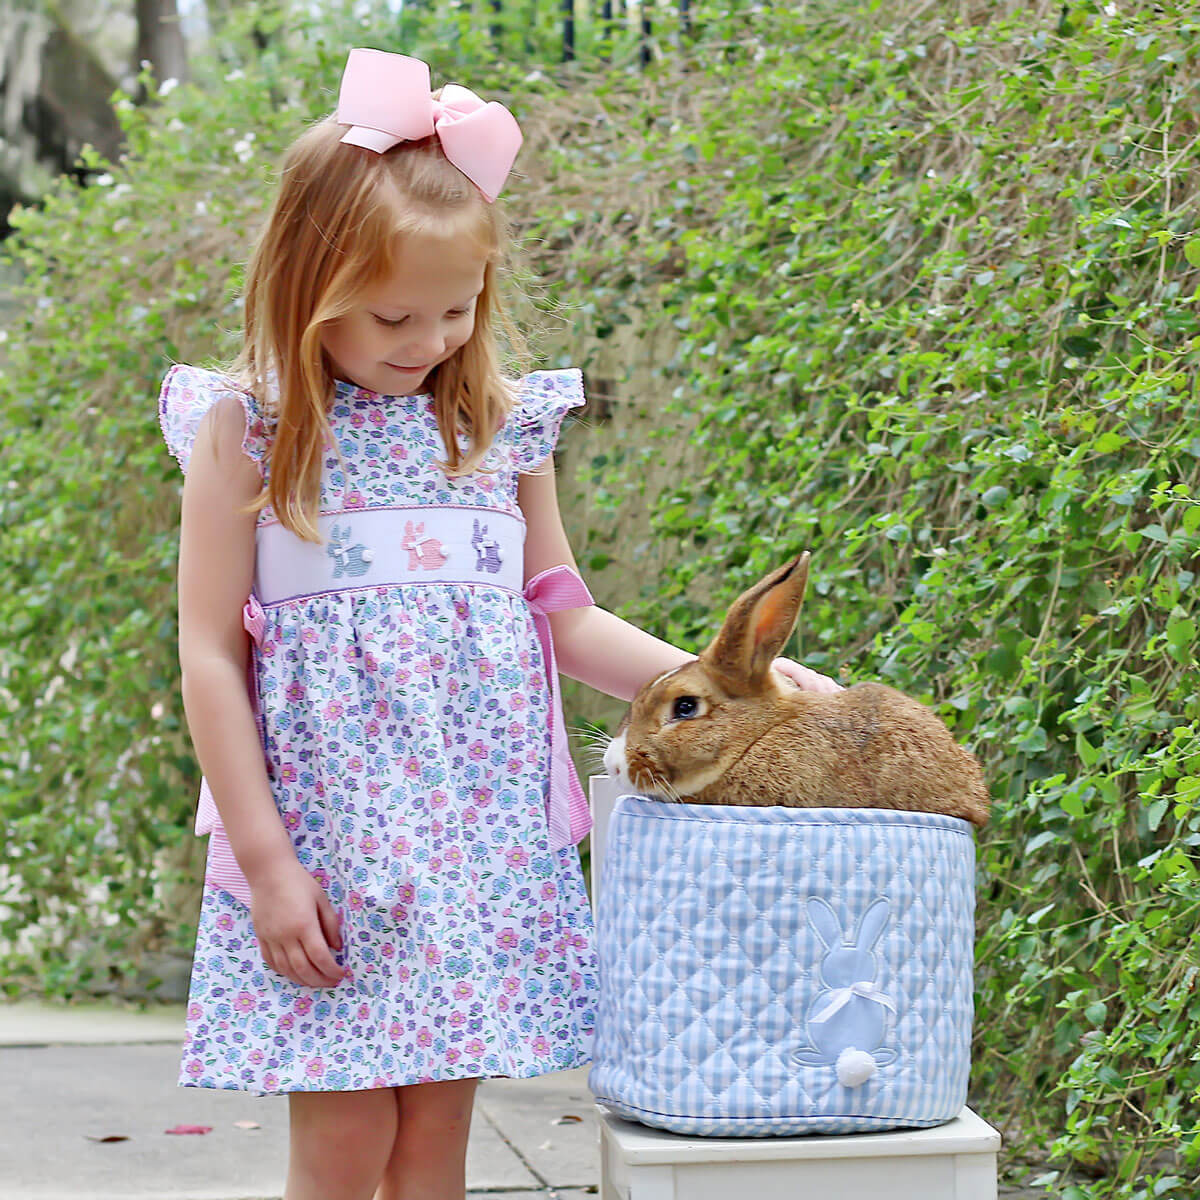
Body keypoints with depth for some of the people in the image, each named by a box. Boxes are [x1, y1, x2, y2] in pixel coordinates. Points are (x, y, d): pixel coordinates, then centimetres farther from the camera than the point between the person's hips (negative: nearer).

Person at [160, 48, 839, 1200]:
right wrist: (266, 860, -10)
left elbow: (563, 621, 14)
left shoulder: (501, 427, 8)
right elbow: (211, 654, -5)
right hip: (328, 835, -3)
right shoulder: (249, 429, -3)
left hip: (484, 837, 3)